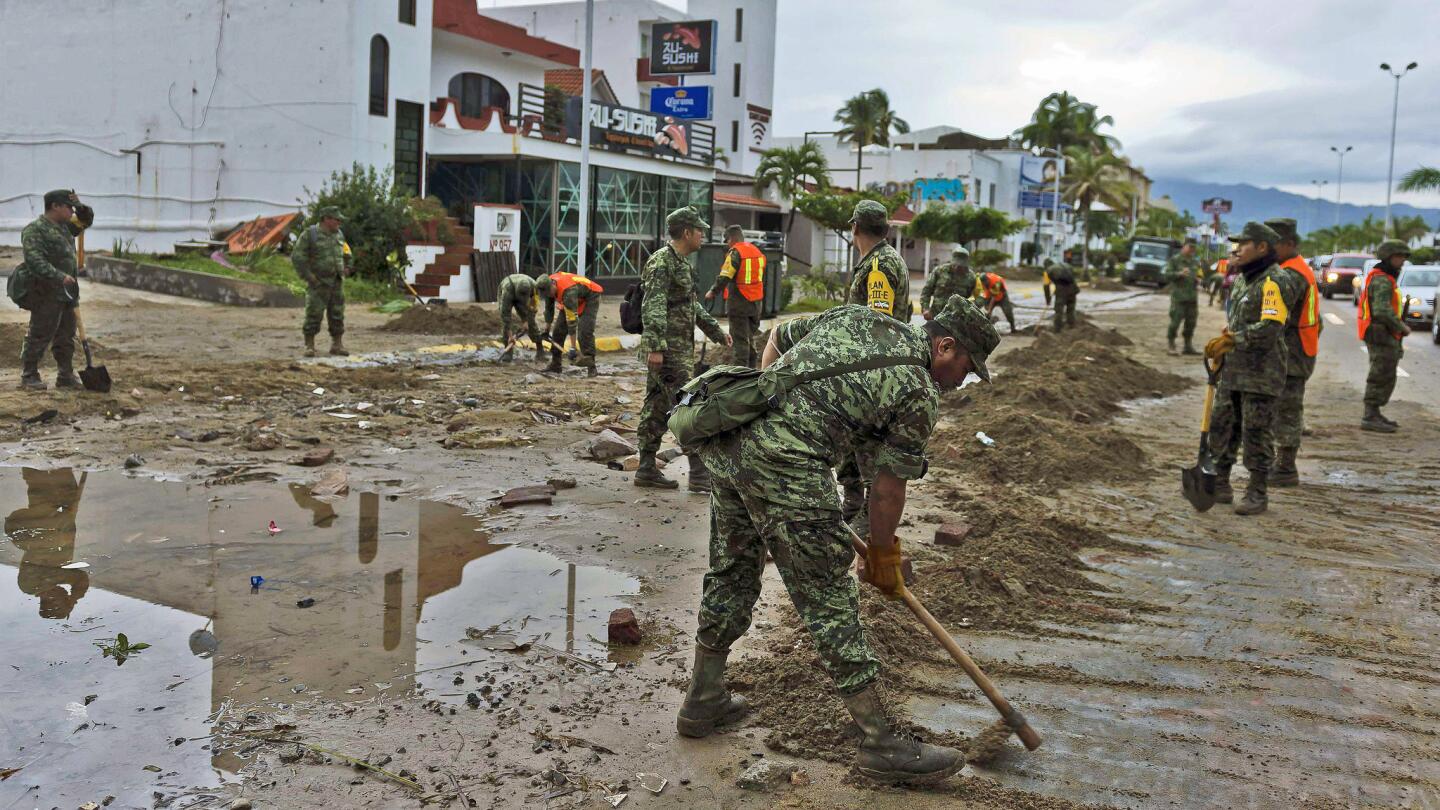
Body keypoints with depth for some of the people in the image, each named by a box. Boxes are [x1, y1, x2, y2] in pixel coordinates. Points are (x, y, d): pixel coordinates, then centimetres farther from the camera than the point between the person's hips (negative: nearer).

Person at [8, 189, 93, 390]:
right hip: (46, 292, -8)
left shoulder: (64, 226, 15)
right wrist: (60, 276, -31)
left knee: (66, 336, 11)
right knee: (40, 335, -3)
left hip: (66, 291, 8)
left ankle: (66, 376, 18)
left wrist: (81, 207, 6)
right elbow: (35, 261, -22)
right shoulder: (34, 230, -11)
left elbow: (87, 219, 28)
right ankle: (29, 377, 6)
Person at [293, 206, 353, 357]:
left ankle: (337, 345, 12)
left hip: (337, 283, 5)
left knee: (337, 315, 5)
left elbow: (344, 254, 23)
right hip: (318, 283, -5)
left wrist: (346, 268, 6)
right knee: (313, 315, -6)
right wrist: (308, 277, -15)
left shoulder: (338, 235, 9)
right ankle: (309, 347, 0)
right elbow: (297, 257, -11)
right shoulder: (310, 234, -9)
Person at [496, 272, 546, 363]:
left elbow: (533, 305, -15)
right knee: (504, 321, -18)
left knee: (530, 322, -9)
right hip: (507, 296, -2)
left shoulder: (534, 286, -36)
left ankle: (540, 349, -1)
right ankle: (508, 351, -10)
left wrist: (527, 320, -15)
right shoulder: (507, 289, -45)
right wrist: (509, 335, -44)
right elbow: (505, 312, -43)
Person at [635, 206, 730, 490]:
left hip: (678, 349, 10)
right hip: (668, 351, -10)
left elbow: (692, 305, 28)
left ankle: (647, 469, 16)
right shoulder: (661, 262, -14)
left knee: (656, 408, 11)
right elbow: (653, 307, -22)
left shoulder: (680, 262, 17)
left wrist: (716, 331, 30)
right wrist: (655, 346, -29)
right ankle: (700, 474, -6)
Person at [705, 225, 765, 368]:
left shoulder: (735, 252, -13)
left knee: (739, 339, -4)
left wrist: (713, 292, -6)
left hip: (739, 302, -7)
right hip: (756, 302, 7)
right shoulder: (757, 251, 11)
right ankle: (751, 370, 24)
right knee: (750, 337, 18)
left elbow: (724, 277, -18)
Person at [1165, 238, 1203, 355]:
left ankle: (1188, 345, 16)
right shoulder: (1174, 260, -1)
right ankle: (1171, 346, -3)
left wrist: (1199, 280, 4)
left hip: (1192, 296, 6)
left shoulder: (1196, 262, 16)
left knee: (1191, 323, 7)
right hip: (1178, 296, -6)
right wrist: (1179, 273, -21)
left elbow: (1199, 276, 27)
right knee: (1175, 321, -8)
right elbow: (1167, 275, -7)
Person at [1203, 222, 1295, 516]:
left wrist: (1231, 340, -17)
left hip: (1260, 373, -9)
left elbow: (1269, 329, -24)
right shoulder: (1243, 279, 16)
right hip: (1233, 370, 9)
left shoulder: (1275, 282, -15)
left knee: (1256, 433, -2)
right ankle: (1220, 484, 23)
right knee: (1222, 426, 13)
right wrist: (1221, 346, 10)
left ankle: (1257, 494, 7)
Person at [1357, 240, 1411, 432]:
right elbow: (1383, 311, -27)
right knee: (1382, 378, -8)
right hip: (1382, 336, -11)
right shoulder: (1382, 281, -16)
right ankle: (1370, 418, -5)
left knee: (1385, 379, 16)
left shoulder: (1384, 279, 18)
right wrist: (1402, 328, -15)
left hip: (1385, 338, 11)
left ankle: (1374, 415, 22)